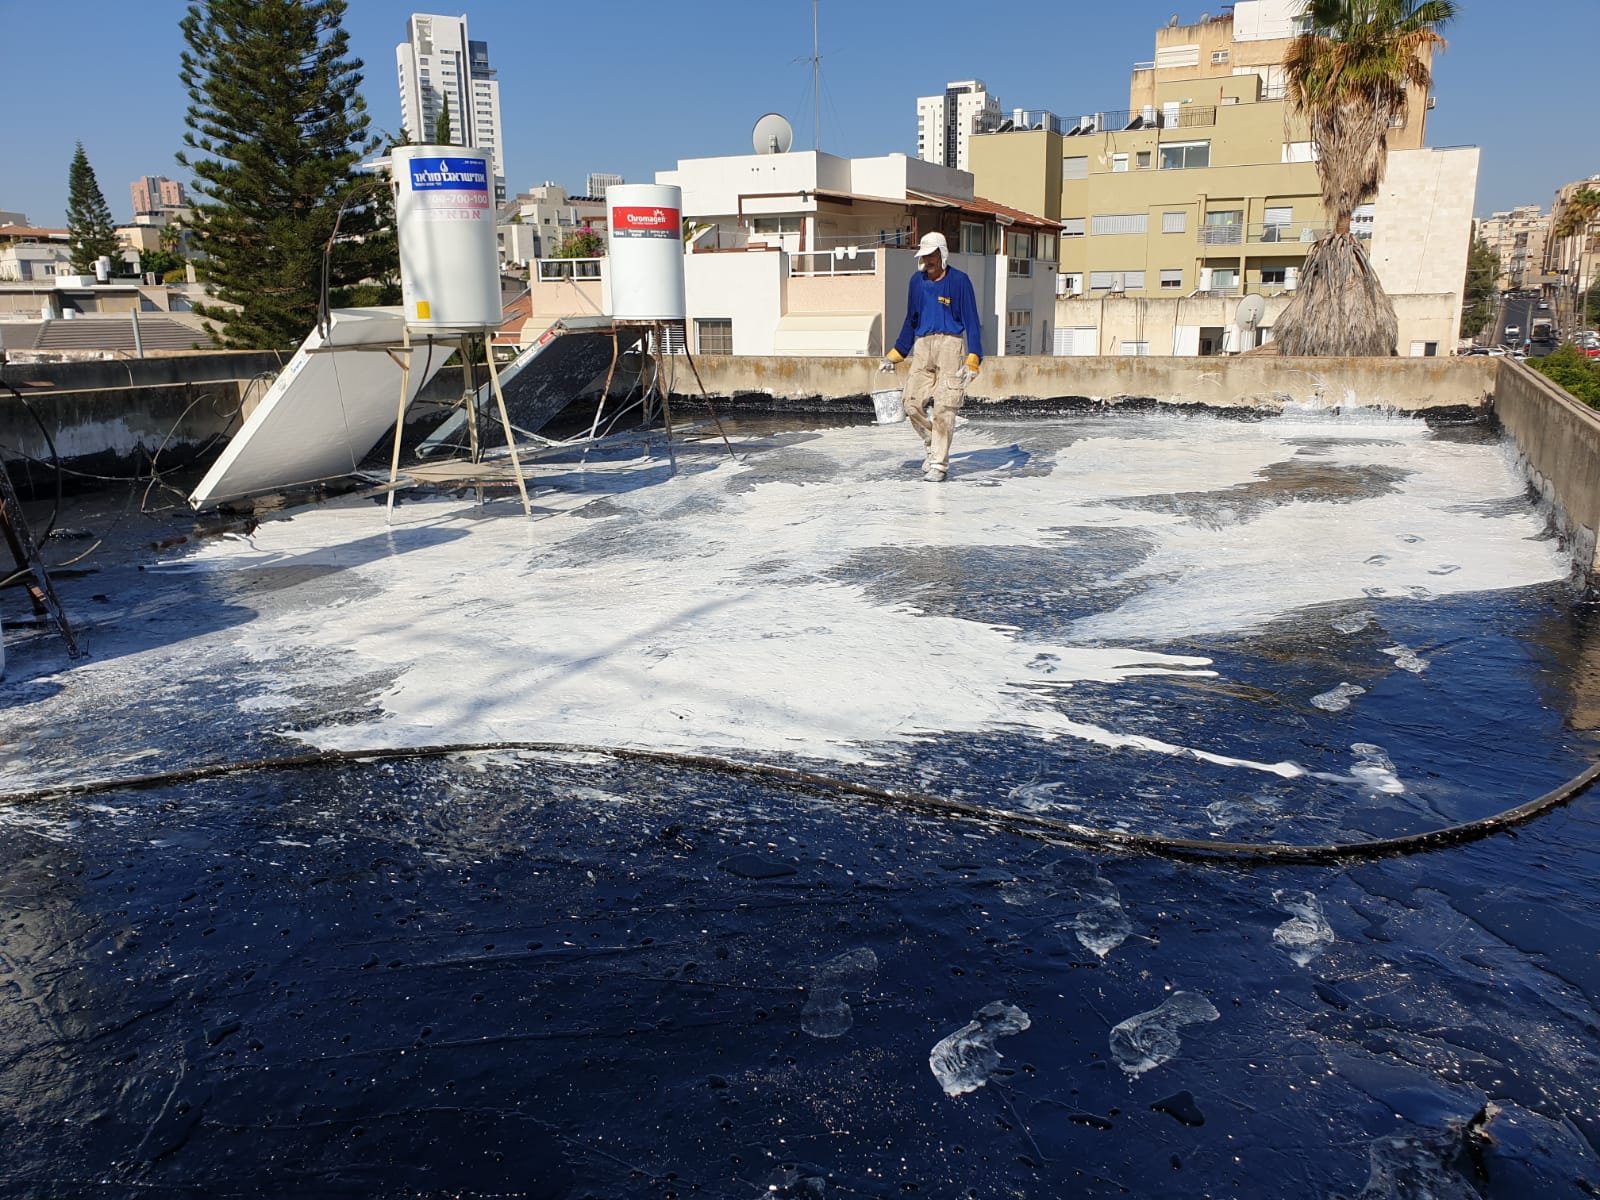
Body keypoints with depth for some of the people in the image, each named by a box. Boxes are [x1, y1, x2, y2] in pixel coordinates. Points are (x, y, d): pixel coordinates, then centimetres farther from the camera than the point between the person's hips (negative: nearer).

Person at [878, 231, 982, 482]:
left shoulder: (959, 281, -3)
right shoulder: (917, 281, 12)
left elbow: (972, 322, -5)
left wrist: (972, 360, -16)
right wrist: (895, 355, 20)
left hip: (950, 344, -5)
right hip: (922, 346, 5)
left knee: (943, 409, -8)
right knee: (913, 405, -3)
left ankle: (939, 464, 0)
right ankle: (933, 446, 21)